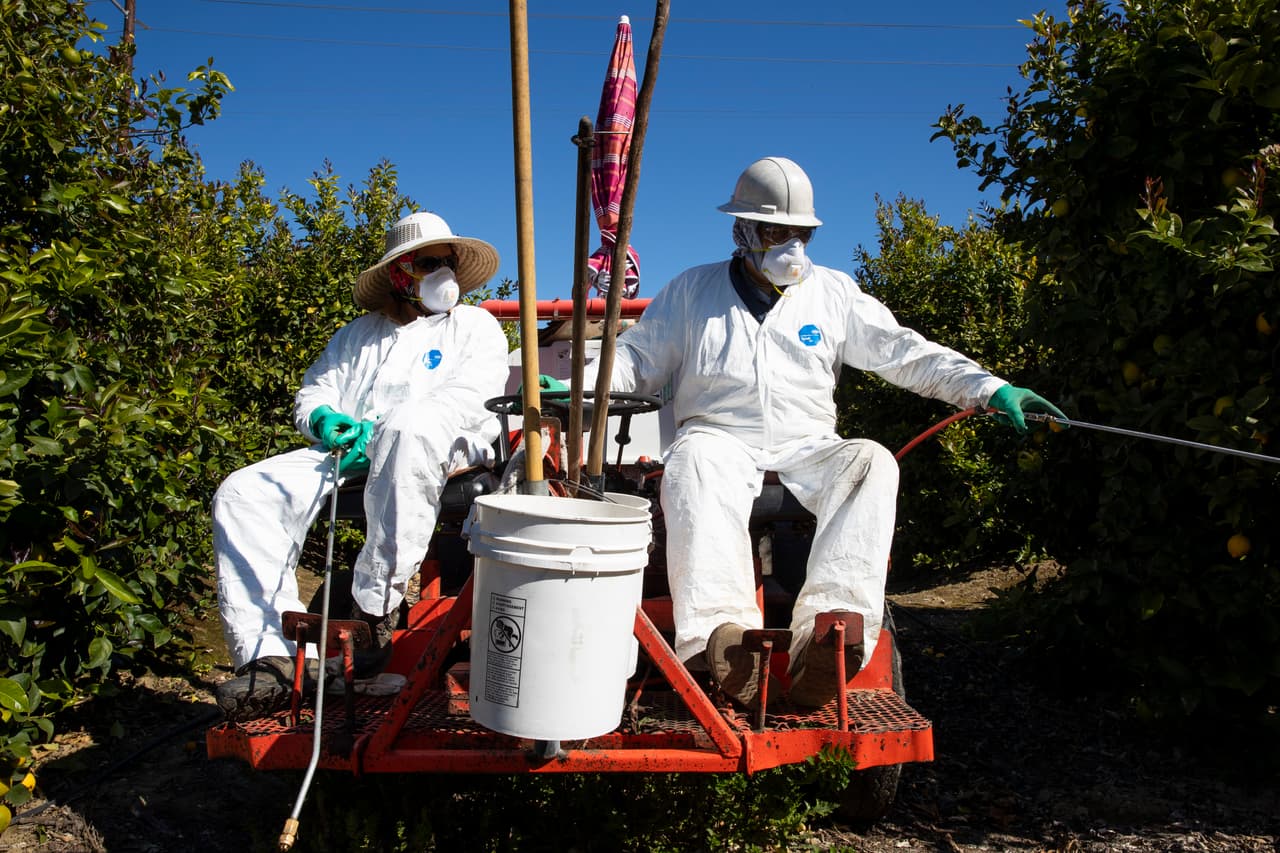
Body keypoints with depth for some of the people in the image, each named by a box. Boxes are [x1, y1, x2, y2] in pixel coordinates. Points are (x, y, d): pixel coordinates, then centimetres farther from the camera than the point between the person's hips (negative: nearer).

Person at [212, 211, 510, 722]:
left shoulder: (476, 326, 15)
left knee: (410, 425, -42)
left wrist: (381, 432, -14)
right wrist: (325, 420, -2)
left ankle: (376, 612, -38)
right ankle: (270, 658, -26)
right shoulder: (359, 334, 30)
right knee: (243, 494, -18)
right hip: (348, 453, 5)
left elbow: (468, 398, -3)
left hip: (440, 451, -5)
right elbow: (312, 395, 26)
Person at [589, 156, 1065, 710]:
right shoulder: (693, 291, 14)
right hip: (721, 440, -1)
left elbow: (906, 353, 10)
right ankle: (721, 630, -51)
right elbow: (635, 358, 13)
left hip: (807, 450, 2)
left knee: (872, 461, -30)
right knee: (694, 458, -37)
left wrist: (991, 390, -2)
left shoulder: (834, 293, 16)